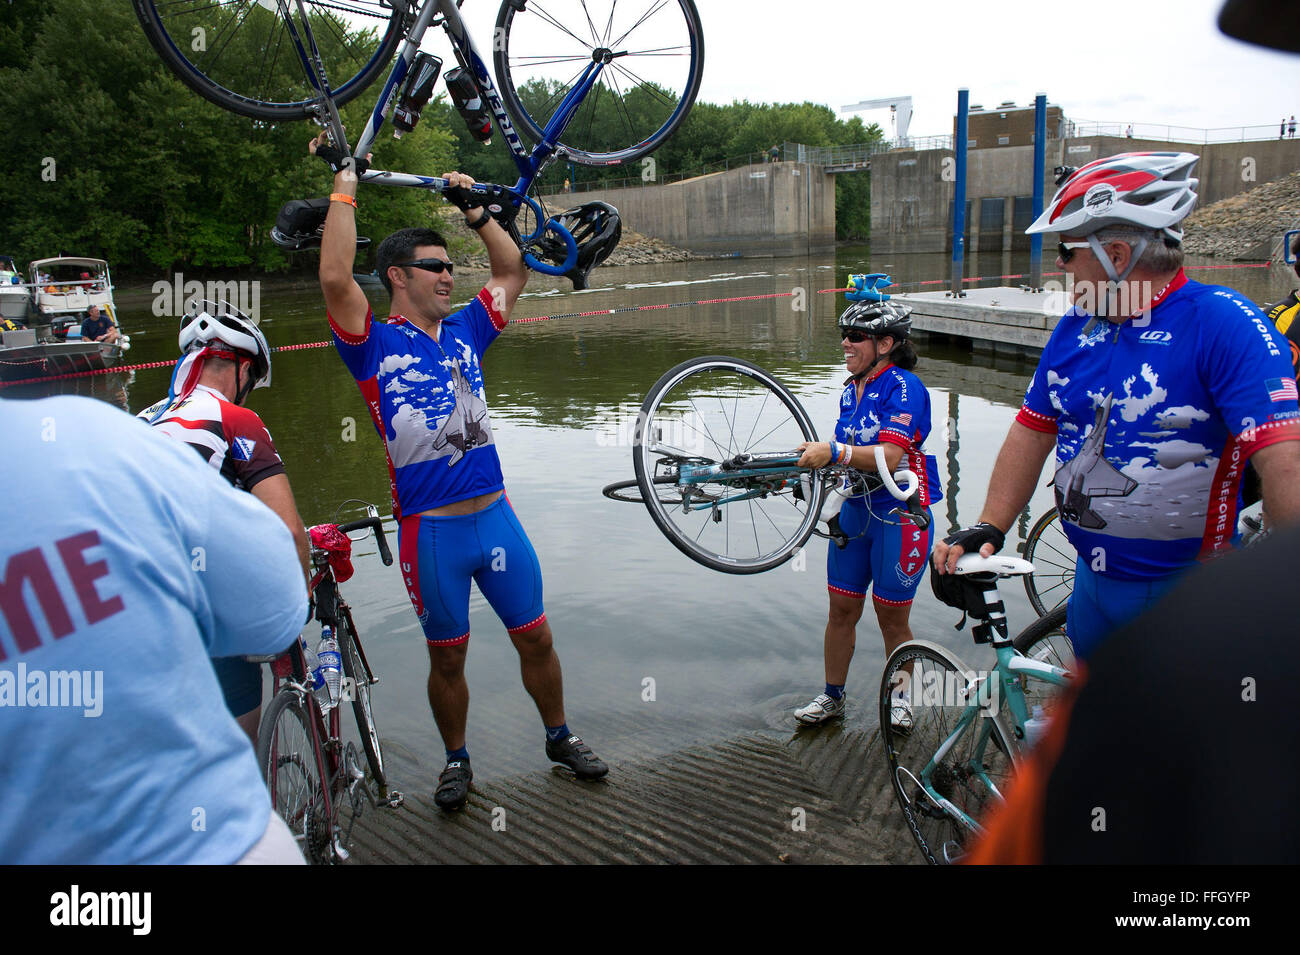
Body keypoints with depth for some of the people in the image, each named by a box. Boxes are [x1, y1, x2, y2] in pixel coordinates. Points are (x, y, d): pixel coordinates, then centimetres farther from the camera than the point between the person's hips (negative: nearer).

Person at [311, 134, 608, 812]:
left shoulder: (463, 332, 9)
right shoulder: (376, 344, -6)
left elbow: (513, 273, 18)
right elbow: (335, 279, -23)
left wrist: (474, 209, 11)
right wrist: (344, 184, -17)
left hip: (496, 517, 4)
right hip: (431, 530, -4)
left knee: (535, 637, 12)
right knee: (447, 656, 11)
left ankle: (560, 737, 33)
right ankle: (456, 760, 33)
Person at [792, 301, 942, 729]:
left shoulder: (904, 387, -15)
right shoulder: (850, 391, 9)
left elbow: (888, 456, -27)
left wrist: (834, 451, -38)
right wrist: (813, 458, -2)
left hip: (901, 516, -6)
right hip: (855, 511, 7)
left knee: (892, 618, 6)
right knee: (841, 611, 9)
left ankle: (901, 695, 27)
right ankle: (832, 696, 23)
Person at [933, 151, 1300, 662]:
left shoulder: (1220, 323, -19)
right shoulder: (1074, 327, 3)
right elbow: (1032, 432, 8)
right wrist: (988, 528, -3)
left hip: (1187, 600, -6)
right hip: (1094, 579, 7)